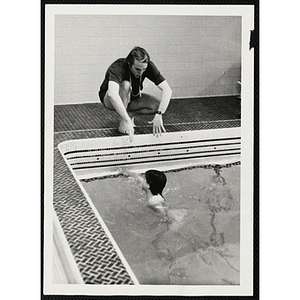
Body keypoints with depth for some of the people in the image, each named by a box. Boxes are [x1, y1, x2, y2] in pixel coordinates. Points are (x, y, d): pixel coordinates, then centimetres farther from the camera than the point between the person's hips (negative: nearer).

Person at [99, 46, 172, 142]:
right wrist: (127, 121, -60)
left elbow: (167, 90, -27)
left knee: (159, 106, -21)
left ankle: (130, 114, -2)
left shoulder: (148, 66, -22)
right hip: (109, 100, -4)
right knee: (125, 84, -38)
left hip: (132, 97, 4)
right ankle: (123, 121, -21)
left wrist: (159, 115, -41)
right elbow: (112, 94, -53)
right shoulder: (118, 67, -35)